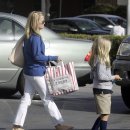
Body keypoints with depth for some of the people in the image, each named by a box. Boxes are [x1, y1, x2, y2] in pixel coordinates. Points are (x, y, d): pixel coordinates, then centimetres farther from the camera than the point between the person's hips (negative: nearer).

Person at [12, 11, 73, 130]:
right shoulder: (36, 38, -19)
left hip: (29, 72, 9)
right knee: (47, 98, 0)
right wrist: (54, 58, -14)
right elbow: (37, 56, -21)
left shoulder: (28, 36, 9)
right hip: (37, 72, -9)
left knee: (26, 98, 9)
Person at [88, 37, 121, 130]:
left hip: (105, 90, 10)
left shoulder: (97, 59, 13)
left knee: (103, 114, 18)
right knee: (105, 114, -10)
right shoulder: (101, 60, -16)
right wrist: (113, 77, -11)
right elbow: (100, 76, -22)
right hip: (102, 90, -10)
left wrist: (112, 77, 12)